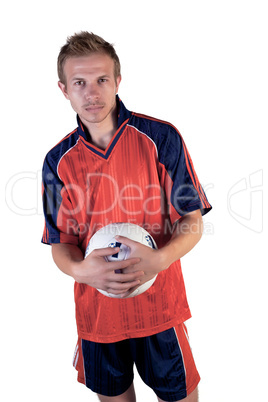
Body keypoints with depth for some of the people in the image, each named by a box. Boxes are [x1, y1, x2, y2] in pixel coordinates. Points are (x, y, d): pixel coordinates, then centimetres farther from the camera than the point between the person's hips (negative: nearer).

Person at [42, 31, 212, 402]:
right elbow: (60, 243, 2)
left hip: (159, 305, -2)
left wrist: (160, 259, -25)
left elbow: (192, 222, -7)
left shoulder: (161, 138, -10)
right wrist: (79, 269, -20)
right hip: (96, 311, 3)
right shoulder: (58, 161, -2)